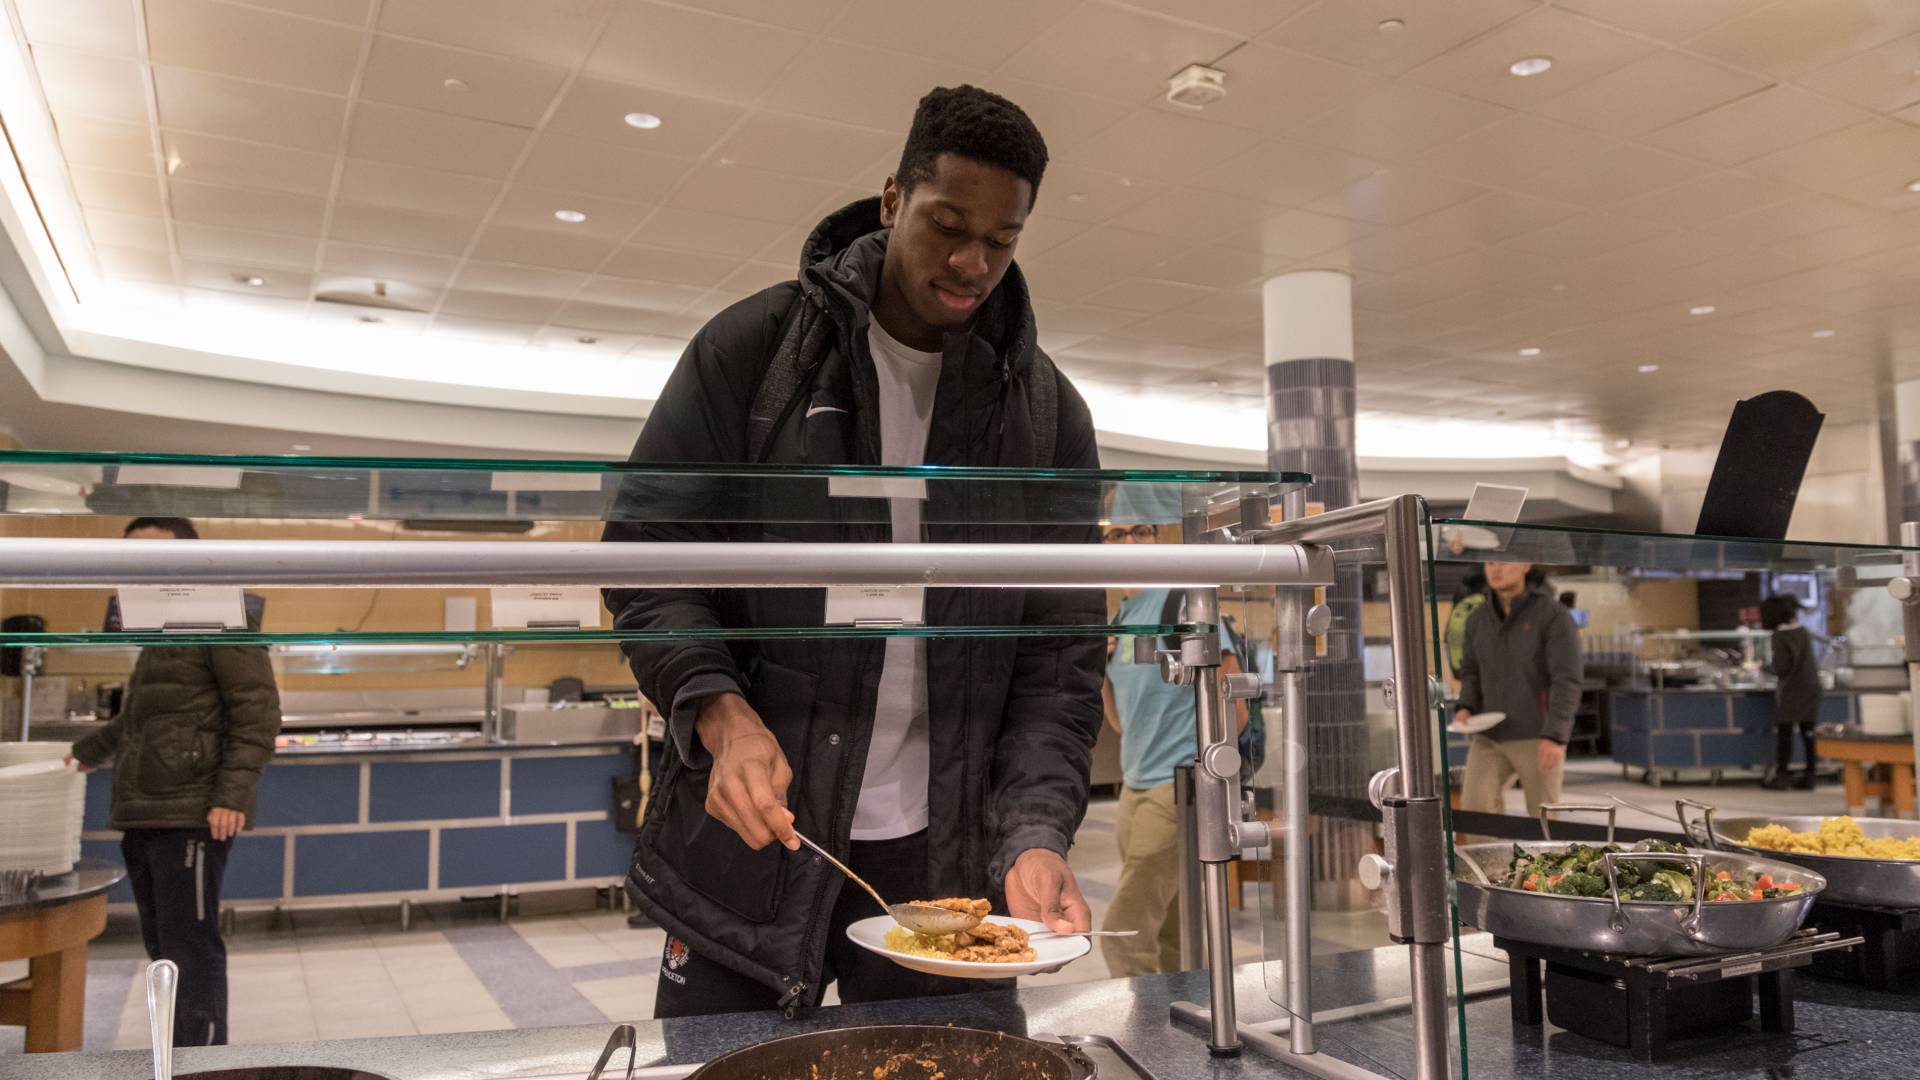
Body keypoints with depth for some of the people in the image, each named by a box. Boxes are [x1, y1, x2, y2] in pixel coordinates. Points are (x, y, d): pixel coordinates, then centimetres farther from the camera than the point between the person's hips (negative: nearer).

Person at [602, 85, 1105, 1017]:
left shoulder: (1047, 412, 2)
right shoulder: (752, 348, -3)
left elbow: (1059, 650, -1)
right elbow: (646, 553, -4)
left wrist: (1038, 833, -15)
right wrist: (720, 713, -21)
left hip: (945, 861, 2)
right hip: (749, 842, -1)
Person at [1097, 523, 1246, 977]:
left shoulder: (1182, 600, -10)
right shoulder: (1117, 621, 14)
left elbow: (1235, 708, -12)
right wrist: (1101, 672, 0)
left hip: (1176, 786, -8)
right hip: (1135, 784, 8)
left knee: (1122, 936, -10)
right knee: (1171, 937, 15)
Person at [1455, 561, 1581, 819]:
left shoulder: (1555, 616, -11)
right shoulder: (1478, 619, 5)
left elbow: (1567, 682, -15)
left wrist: (1555, 736, -25)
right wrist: (1466, 708, -4)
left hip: (1538, 737, -4)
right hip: (1491, 735, 4)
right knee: (1474, 803, -14)